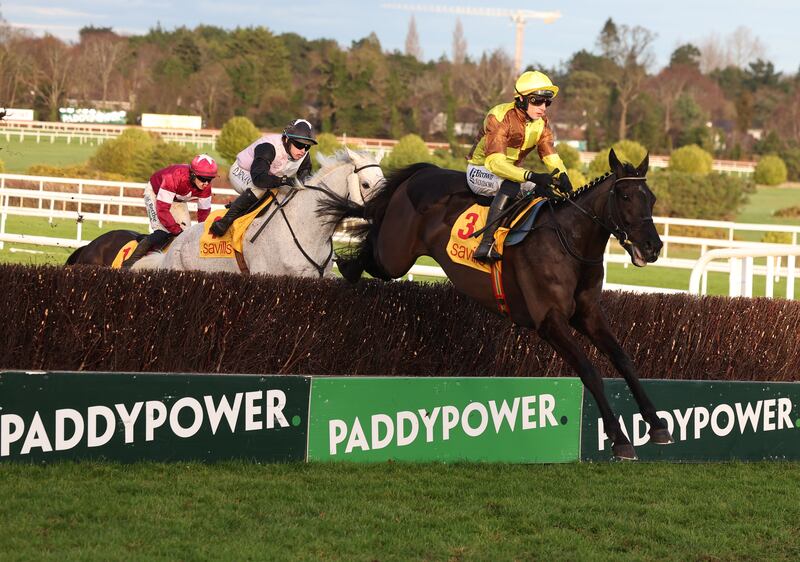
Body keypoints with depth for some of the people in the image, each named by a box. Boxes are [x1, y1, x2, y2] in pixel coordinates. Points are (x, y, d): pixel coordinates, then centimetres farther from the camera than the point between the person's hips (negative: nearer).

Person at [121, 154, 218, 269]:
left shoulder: (205, 186, -24)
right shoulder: (174, 178, -43)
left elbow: (204, 212, -7)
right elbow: (162, 210, -39)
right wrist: (178, 230, -38)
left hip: (177, 200, 7)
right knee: (163, 233, -23)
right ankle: (130, 263, -20)